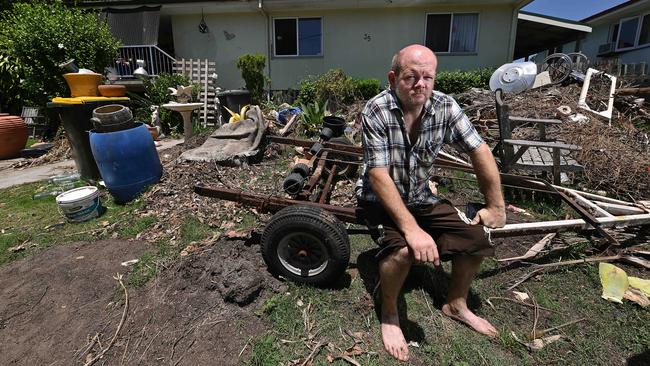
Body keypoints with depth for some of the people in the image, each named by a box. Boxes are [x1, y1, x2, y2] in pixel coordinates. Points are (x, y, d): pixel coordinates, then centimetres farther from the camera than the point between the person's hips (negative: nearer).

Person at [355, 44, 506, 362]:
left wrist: (496, 207, 0)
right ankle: (389, 314, 2)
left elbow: (480, 152, -2)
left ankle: (456, 304, 23)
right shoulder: (376, 111, -23)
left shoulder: (445, 106, -9)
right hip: (381, 200, -5)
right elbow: (379, 176, -29)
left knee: (477, 236, -5)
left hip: (420, 197, 5)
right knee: (403, 249, -32)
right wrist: (412, 228, -36)